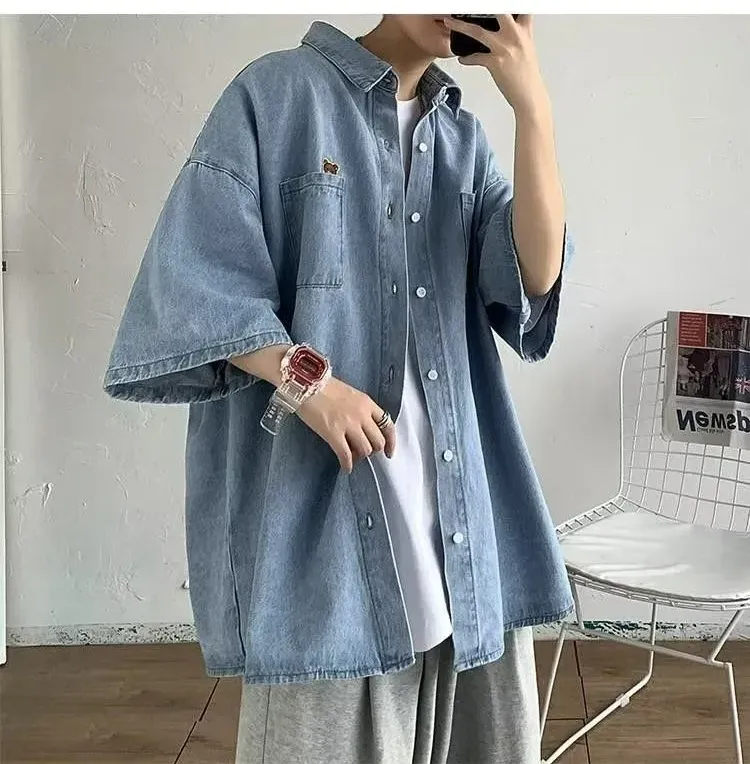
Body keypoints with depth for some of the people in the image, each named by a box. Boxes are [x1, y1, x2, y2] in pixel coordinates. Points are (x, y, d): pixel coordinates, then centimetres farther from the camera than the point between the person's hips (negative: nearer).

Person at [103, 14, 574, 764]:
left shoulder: (461, 137, 13)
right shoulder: (277, 93, -1)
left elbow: (536, 275, -1)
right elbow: (192, 277, -7)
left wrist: (533, 109, -9)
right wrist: (306, 380, -19)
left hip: (457, 492, 5)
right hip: (316, 486, -5)